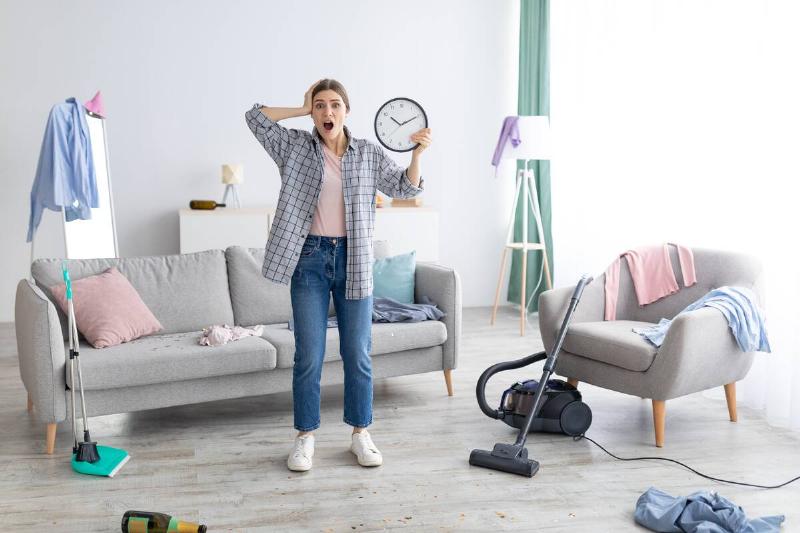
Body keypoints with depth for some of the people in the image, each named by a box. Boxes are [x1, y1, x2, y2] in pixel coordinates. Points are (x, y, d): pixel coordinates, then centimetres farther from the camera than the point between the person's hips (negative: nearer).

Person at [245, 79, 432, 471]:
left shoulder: (368, 154, 7)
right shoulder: (295, 147, 4)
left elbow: (405, 188, 5)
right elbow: (256, 117, -2)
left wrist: (417, 152, -11)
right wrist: (302, 109, 1)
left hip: (354, 261, 1)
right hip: (309, 259, -1)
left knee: (358, 353, 7)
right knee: (308, 355, 2)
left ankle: (360, 433, 22)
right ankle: (305, 437, 17)